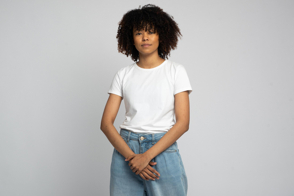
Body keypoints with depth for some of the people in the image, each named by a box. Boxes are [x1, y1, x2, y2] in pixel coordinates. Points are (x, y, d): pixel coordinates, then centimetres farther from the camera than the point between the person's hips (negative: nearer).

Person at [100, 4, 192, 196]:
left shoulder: (176, 71, 1)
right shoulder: (123, 74, 6)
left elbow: (183, 122, -7)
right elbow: (106, 122, 1)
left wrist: (147, 155, -15)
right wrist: (131, 156, -13)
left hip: (163, 150, -1)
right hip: (125, 150, 2)